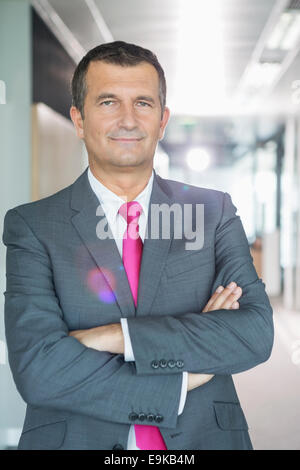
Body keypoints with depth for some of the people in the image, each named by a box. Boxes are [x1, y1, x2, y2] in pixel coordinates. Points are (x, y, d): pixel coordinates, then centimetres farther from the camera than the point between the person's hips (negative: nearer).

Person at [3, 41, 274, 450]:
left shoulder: (216, 212, -1)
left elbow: (256, 333, -13)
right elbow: (37, 370, -18)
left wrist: (118, 336, -20)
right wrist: (182, 379, -18)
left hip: (205, 437, 2)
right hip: (76, 440, -1)